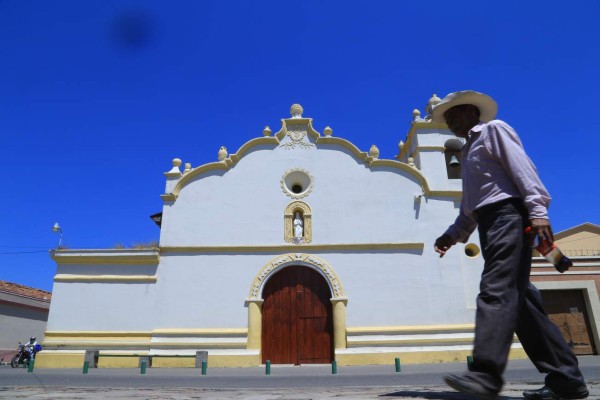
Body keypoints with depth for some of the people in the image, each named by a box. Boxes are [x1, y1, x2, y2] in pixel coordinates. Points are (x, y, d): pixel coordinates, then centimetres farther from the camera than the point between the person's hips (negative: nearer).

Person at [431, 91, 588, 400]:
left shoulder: (494, 129, 7)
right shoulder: (469, 152, 30)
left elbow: (521, 166, -10)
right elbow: (470, 207, 29)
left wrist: (537, 209, -23)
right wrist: (452, 234, 17)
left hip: (508, 215, -9)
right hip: (491, 224, 9)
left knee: (495, 291, -21)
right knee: (518, 298, 2)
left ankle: (486, 374, -28)